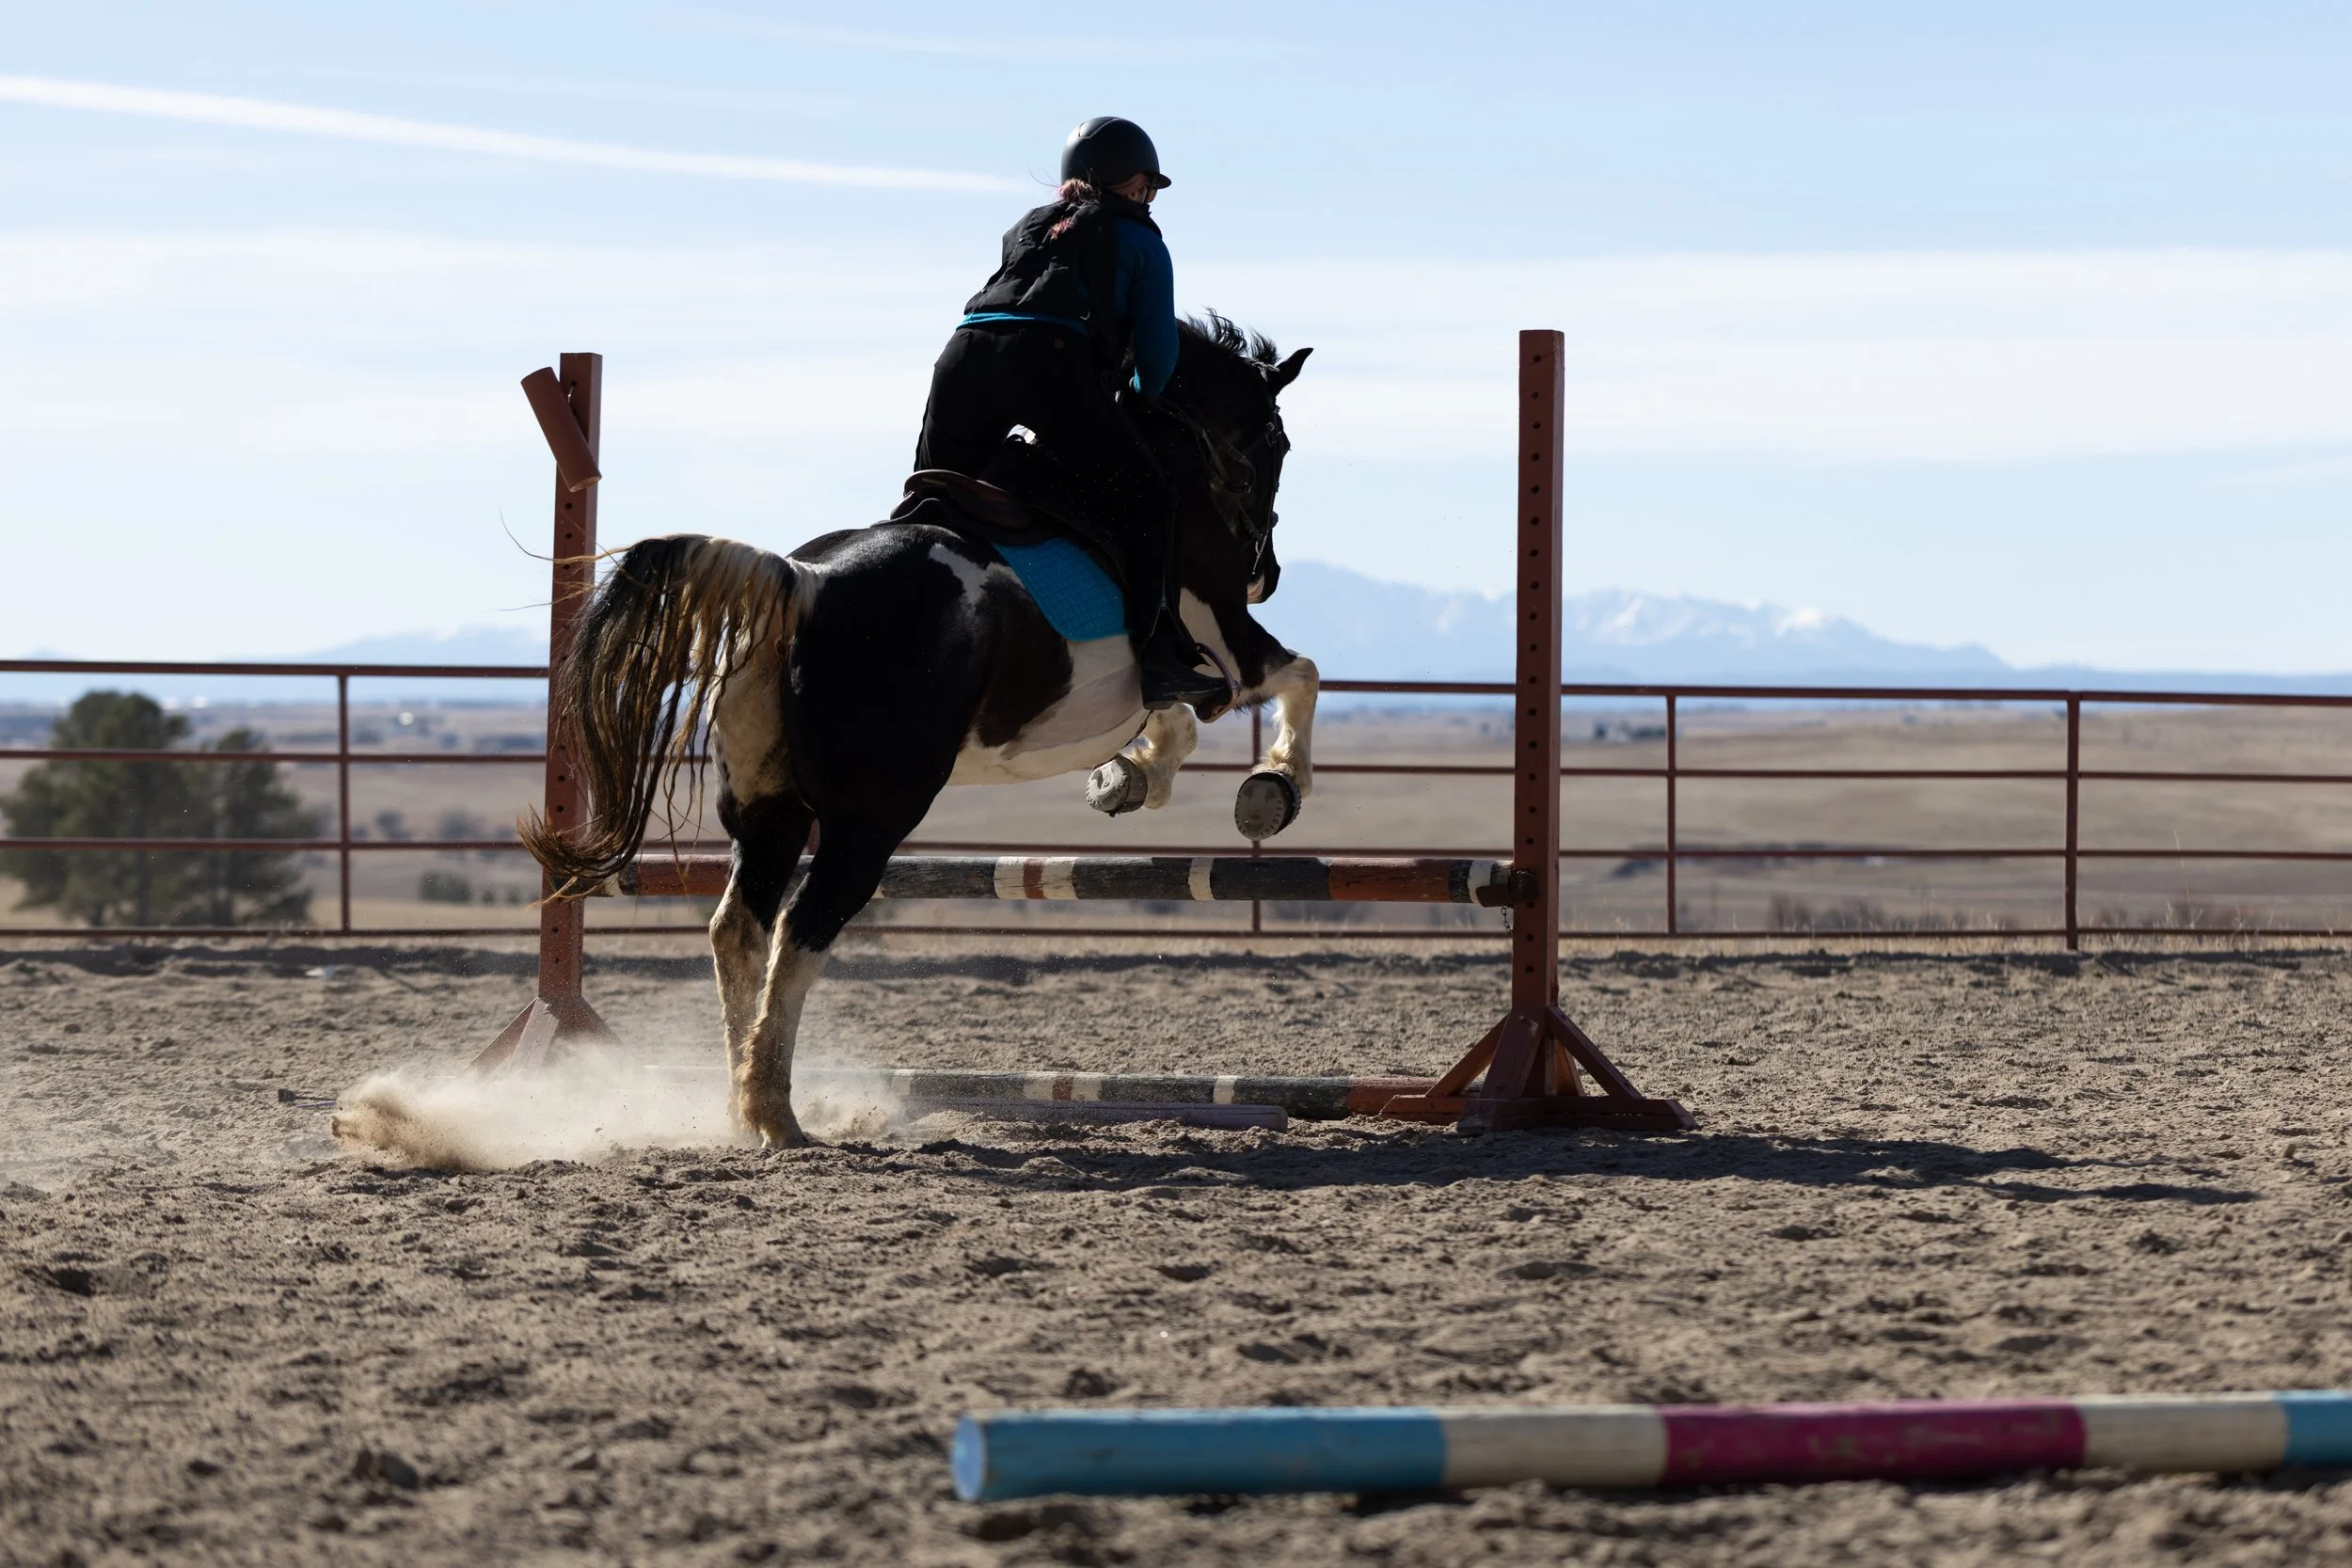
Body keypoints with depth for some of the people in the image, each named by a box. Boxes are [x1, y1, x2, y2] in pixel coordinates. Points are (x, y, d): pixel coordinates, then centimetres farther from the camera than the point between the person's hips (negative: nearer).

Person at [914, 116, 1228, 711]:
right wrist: (1138, 397, 39)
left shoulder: (1025, 228, 36)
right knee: (1145, 503, 3)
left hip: (964, 354, 4)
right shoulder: (1140, 240, 22)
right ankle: (1161, 660, -9)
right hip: (1054, 362, -4)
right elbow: (1157, 355, 17)